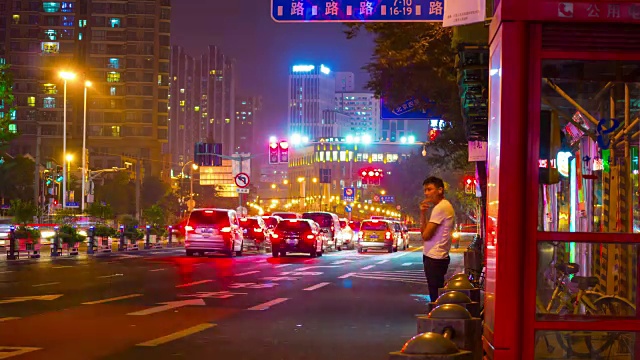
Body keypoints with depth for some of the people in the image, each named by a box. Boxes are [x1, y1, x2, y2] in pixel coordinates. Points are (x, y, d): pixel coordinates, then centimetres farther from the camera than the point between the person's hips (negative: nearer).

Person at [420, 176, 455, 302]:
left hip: (434, 258, -11)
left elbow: (425, 235, -16)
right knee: (437, 294, 15)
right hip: (437, 257, 11)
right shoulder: (445, 206, 16)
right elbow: (423, 231, 14)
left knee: (435, 296, -8)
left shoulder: (440, 208, -15)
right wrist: (423, 213, 1)